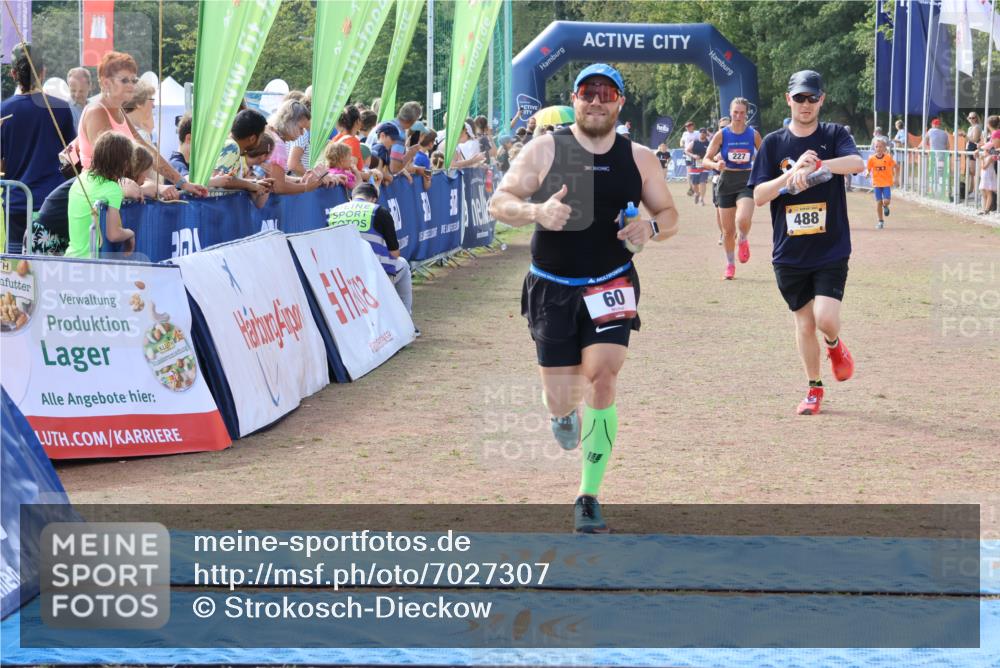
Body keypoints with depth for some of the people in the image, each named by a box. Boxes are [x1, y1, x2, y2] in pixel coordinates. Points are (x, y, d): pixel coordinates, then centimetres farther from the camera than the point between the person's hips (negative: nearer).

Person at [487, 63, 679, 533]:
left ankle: (588, 498, -10)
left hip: (611, 284, 0)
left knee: (601, 376, -19)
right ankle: (565, 412, 45)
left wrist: (650, 227, -14)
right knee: (559, 397, 2)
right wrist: (535, 211, -28)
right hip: (551, 287, 0)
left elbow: (668, 214, 10)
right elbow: (499, 203, -7)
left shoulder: (638, 158, 2)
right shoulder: (545, 150, -4)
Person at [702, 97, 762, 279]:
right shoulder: (721, 135, -3)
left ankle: (743, 240, 9)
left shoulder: (753, 134, -1)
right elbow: (706, 160, -5)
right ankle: (730, 265, 26)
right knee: (728, 230, 6)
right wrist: (716, 164, -25)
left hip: (746, 182, -1)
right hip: (726, 182, 1)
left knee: (743, 220, -26)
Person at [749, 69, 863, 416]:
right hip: (790, 253, 2)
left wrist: (814, 165, -37)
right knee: (804, 322, 9)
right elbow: (759, 196, -4)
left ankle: (834, 345, 21)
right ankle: (814, 388, 27)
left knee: (826, 319, -15)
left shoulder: (834, 135, -1)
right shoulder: (773, 143, 4)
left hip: (831, 249, -2)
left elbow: (857, 163, -23)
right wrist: (793, 172, -19)